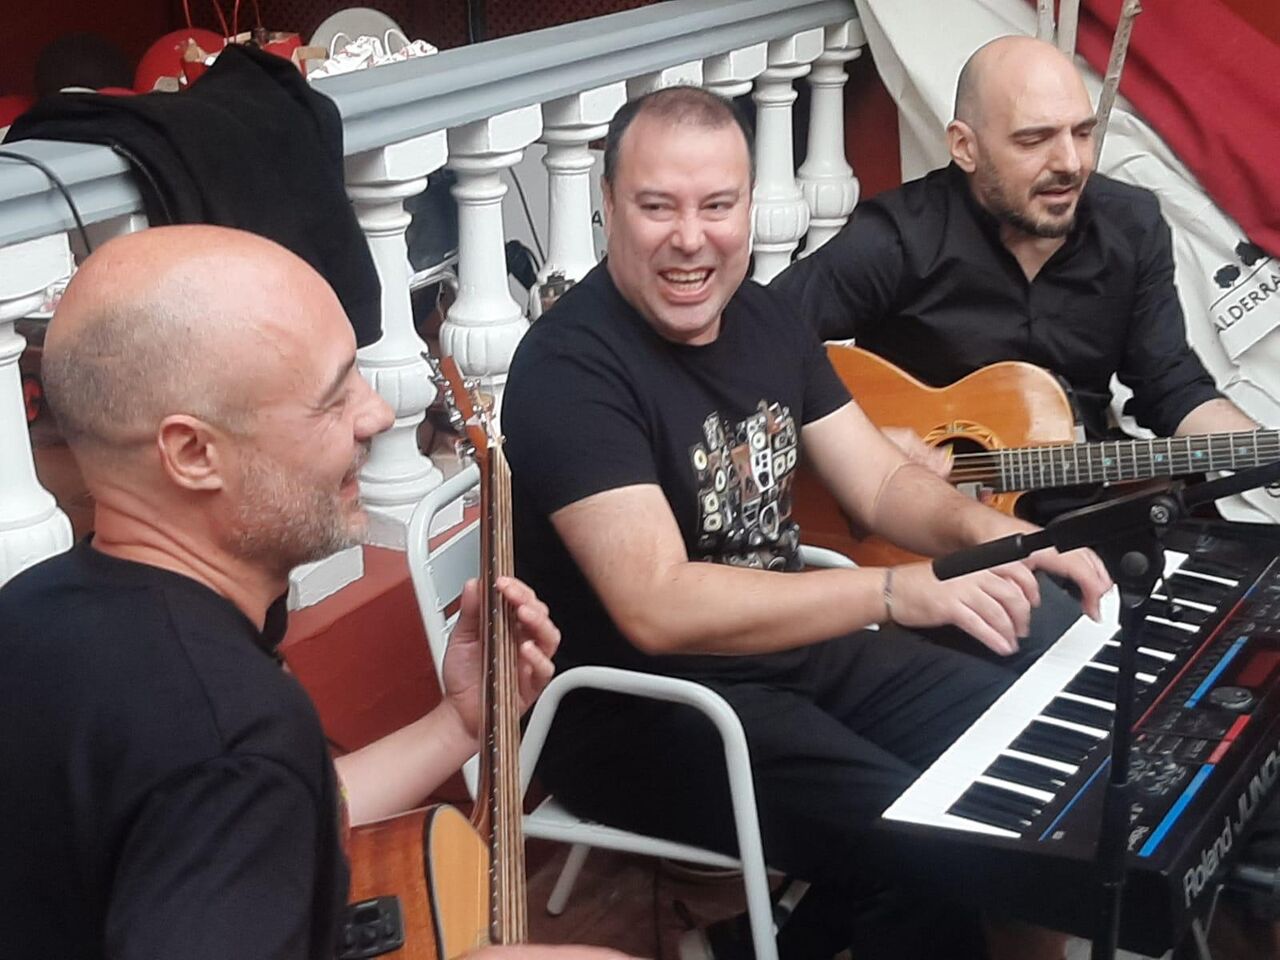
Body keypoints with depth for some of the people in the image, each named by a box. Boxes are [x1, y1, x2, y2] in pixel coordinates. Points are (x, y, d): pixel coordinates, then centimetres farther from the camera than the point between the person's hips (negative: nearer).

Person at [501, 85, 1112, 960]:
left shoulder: (763, 316, 5)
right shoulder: (572, 366, -22)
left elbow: (882, 481, 7)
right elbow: (658, 607, -31)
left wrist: (990, 535, -15)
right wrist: (899, 592, -36)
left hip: (803, 647, 8)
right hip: (646, 704, -8)